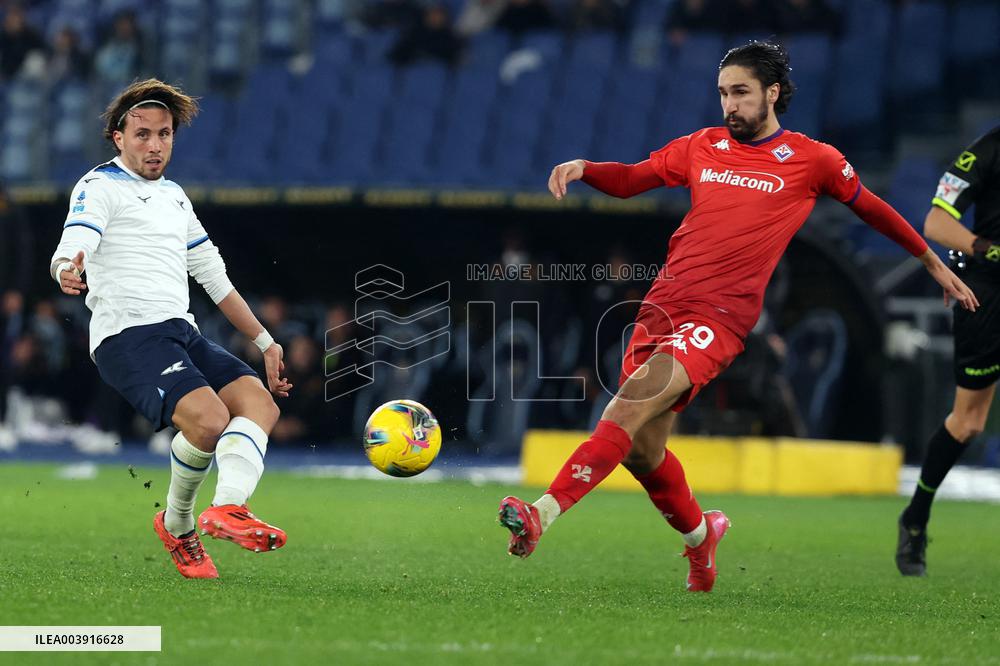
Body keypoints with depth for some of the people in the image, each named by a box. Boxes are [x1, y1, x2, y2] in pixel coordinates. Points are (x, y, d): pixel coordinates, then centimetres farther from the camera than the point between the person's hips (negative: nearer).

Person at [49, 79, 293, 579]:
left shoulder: (174, 195, 26)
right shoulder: (101, 186, 3)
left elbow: (214, 278, 31)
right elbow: (72, 244, -15)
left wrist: (264, 342, 29)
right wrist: (68, 272, -40)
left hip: (182, 333, 8)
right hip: (126, 336, -8)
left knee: (260, 403, -16)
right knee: (209, 418, -28)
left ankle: (228, 508, -29)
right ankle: (177, 523, -6)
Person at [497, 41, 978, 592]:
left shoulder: (812, 160, 7)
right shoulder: (703, 147, 16)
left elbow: (872, 209, 20)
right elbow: (631, 180, 22)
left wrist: (935, 266, 29)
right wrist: (582, 169, 0)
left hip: (720, 317, -5)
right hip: (662, 304, 5)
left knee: (632, 405, -26)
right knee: (641, 448, 4)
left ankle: (543, 512, -39)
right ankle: (699, 534, 34)